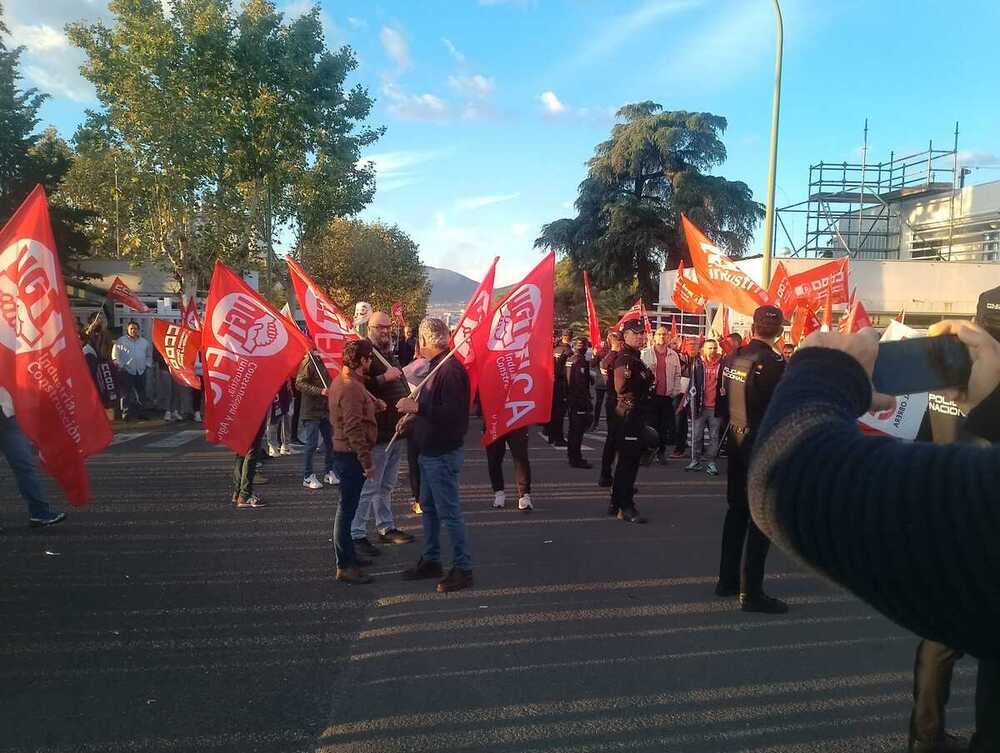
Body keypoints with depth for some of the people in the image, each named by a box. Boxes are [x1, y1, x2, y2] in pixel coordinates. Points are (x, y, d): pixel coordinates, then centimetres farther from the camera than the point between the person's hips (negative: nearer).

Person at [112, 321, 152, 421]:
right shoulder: (121, 341, 3)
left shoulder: (145, 342, 16)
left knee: (141, 393, 5)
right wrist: (121, 365, -6)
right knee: (126, 393, -5)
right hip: (127, 371, -4)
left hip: (141, 371, 4)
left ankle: (139, 412, 15)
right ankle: (126, 413, -2)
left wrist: (147, 364, 11)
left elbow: (149, 355, 25)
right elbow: (115, 355, 1)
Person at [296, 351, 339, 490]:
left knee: (330, 442, 10)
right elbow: (300, 383, -19)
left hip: (325, 409, 8)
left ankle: (328, 473, 23)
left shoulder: (321, 362, 15)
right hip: (311, 411, -8)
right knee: (311, 444, -3)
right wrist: (320, 391, -26)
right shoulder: (307, 363, -11)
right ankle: (308, 477, 7)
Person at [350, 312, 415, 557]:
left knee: (387, 485, 17)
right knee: (369, 485, -6)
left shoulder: (390, 355, 19)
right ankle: (357, 534, 1)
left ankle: (386, 527, 27)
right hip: (376, 432, -9)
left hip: (395, 430, 9)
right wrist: (384, 378, -28)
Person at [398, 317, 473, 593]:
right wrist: (414, 416, 10)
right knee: (428, 508, 18)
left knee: (449, 512, -2)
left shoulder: (450, 369, -20)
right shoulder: (436, 366, 12)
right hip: (429, 451, 10)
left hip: (443, 453, -10)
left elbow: (453, 413, -28)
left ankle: (463, 568, 8)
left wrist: (417, 407, -27)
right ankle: (431, 561, 31)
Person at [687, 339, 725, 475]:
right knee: (696, 435, 5)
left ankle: (712, 463, 12)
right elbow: (693, 384, 4)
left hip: (716, 406, 0)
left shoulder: (721, 364, 3)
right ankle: (695, 461, 14)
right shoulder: (697, 363, 3)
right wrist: (694, 402, 0)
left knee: (714, 436, 6)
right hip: (700, 405, 0)